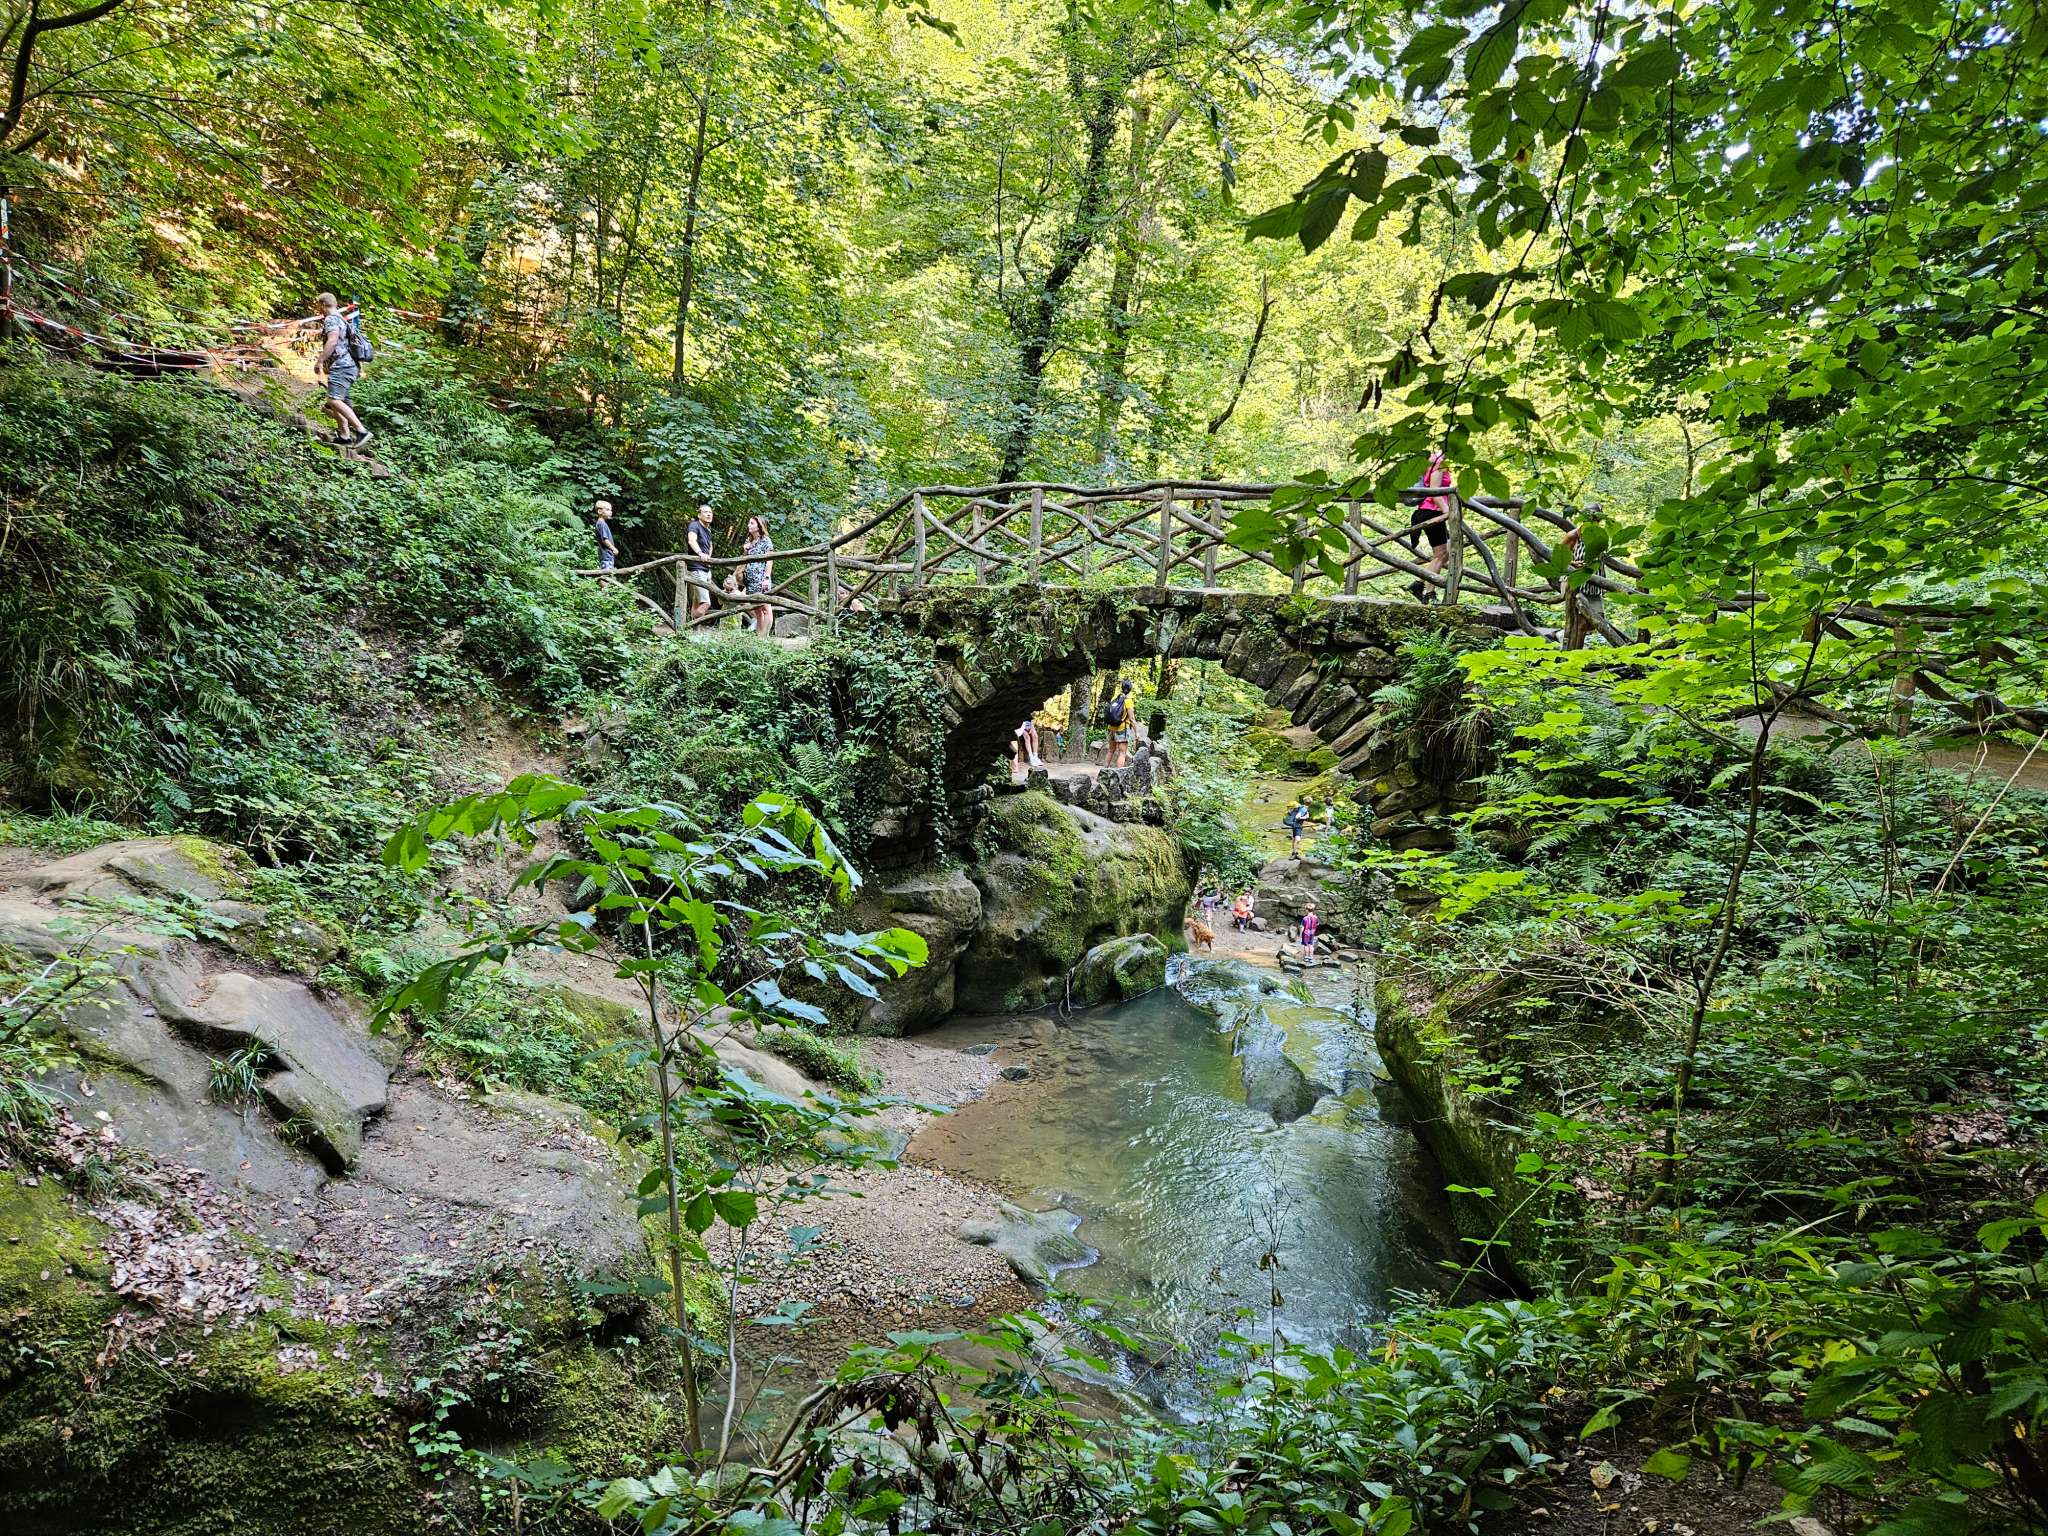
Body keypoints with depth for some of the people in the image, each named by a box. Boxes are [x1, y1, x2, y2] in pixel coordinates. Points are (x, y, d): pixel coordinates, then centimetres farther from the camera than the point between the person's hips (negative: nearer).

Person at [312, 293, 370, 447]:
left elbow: (332, 341, -23)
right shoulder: (342, 320, 25)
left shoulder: (331, 319, -7)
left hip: (341, 366, -11)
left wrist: (319, 361, -23)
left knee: (334, 400, -23)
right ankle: (344, 435, 17)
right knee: (334, 402, 16)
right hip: (350, 366, 11)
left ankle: (361, 431, -32)